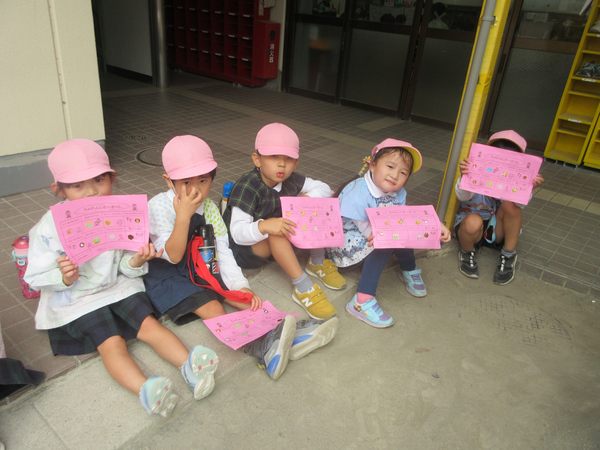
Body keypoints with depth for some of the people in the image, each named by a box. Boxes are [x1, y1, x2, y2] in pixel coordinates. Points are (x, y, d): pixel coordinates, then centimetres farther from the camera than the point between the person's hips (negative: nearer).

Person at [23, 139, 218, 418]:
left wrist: (136, 261, -22)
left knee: (149, 324, -15)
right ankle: (145, 389, -37)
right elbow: (36, 277, -9)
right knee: (112, 342, -21)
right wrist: (63, 278, -30)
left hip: (119, 285, 3)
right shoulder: (51, 226, -14)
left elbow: (126, 267, 2)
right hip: (76, 298, -3)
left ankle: (189, 365, -25)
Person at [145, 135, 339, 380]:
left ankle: (289, 334, -23)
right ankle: (259, 347, -45)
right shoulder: (158, 206, -19)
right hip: (166, 274, -5)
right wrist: (183, 215, -35)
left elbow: (222, 249, 0)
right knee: (211, 307, -26)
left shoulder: (209, 206, -3)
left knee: (233, 293, -13)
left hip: (200, 266, 6)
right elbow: (172, 256, -23)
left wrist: (240, 284, -12)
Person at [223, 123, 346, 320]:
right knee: (276, 231, -39)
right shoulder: (246, 188, -25)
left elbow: (324, 188, 4)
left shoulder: (291, 180, -6)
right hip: (245, 248, -6)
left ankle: (318, 262, 0)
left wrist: (307, 198, -18)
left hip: (279, 243, 6)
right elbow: (237, 232, -32)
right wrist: (264, 226, -52)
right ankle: (303, 289, -34)